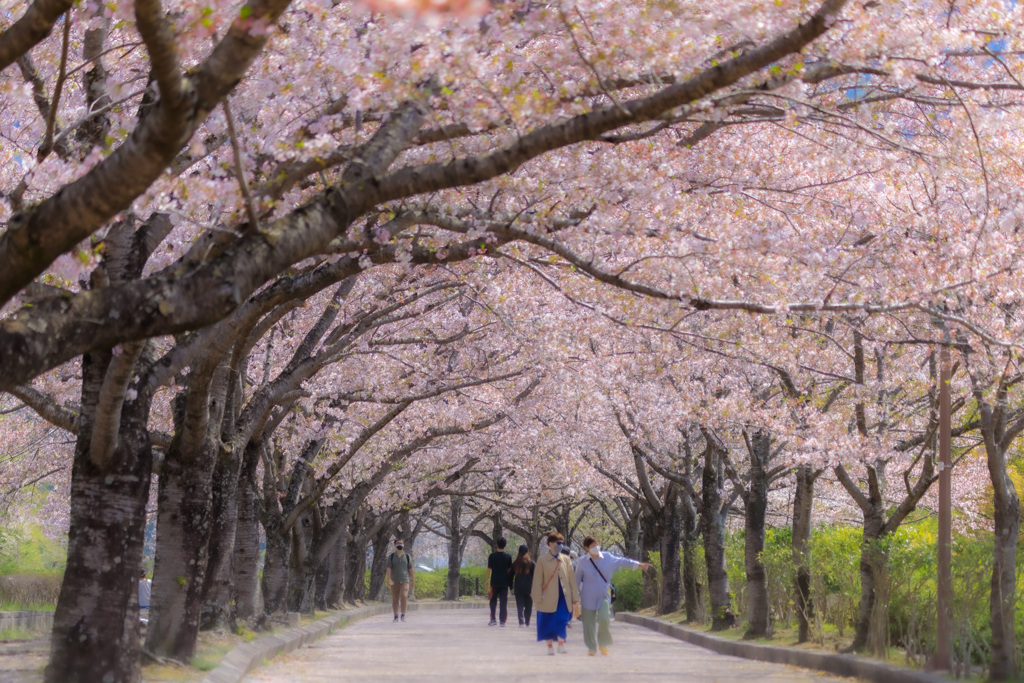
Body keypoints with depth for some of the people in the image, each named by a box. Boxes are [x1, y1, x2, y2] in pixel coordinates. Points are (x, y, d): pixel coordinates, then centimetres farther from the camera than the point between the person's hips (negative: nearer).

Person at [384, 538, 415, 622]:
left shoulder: (407, 556, 3)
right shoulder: (391, 557, 1)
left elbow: (411, 569, 8)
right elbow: (388, 569, -10)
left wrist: (413, 581, 8)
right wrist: (389, 579, -26)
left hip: (405, 581, -1)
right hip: (395, 582, 1)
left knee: (403, 596, -21)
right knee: (395, 600, 5)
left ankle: (403, 615, -14)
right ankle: (396, 616, 18)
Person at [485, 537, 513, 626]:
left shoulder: (492, 556, -5)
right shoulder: (508, 556, 0)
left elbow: (489, 569, -5)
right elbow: (509, 570, 6)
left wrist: (486, 580, 4)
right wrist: (509, 581, 17)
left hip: (494, 582, -1)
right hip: (504, 582, 1)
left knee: (493, 601, 11)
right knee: (504, 602, 4)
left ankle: (493, 619, 7)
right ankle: (502, 621, 1)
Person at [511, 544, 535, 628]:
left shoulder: (515, 563, 3)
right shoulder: (531, 563, -4)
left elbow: (511, 576, 6)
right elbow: (534, 576, -5)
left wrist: (511, 588, 12)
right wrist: (534, 588, 0)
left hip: (518, 588, 1)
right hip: (528, 588, -1)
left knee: (520, 606, 0)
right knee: (528, 606, 11)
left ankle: (521, 622, -13)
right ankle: (527, 622, 16)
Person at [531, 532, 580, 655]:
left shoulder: (565, 560, 8)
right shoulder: (542, 560, -1)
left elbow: (572, 580, 10)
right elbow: (537, 580, -1)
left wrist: (575, 599, 8)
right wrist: (538, 598, -6)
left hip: (563, 597, 2)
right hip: (549, 598, -2)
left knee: (562, 621, -10)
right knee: (548, 623, 5)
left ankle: (561, 644, 1)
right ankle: (550, 647, 18)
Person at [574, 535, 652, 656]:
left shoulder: (607, 557, 2)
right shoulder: (582, 562, -3)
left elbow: (621, 561, 13)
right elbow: (577, 579, 6)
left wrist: (639, 564, 9)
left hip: (604, 596, 1)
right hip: (588, 597, -1)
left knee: (604, 618, -18)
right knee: (589, 622, 1)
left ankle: (603, 644, 3)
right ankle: (591, 648, 16)